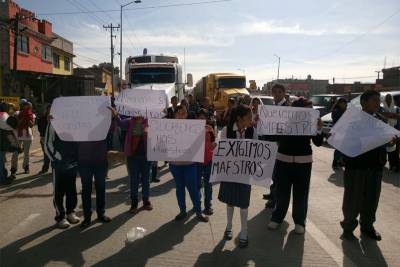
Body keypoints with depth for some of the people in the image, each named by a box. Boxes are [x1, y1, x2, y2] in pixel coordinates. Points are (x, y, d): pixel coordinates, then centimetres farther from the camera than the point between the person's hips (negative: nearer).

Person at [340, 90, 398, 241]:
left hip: (375, 165, 6)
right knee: (353, 199, 3)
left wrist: (391, 141, -3)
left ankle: (367, 226, 29)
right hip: (356, 165, -5)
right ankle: (348, 227, 17)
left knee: (372, 199, 13)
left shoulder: (380, 120, 10)